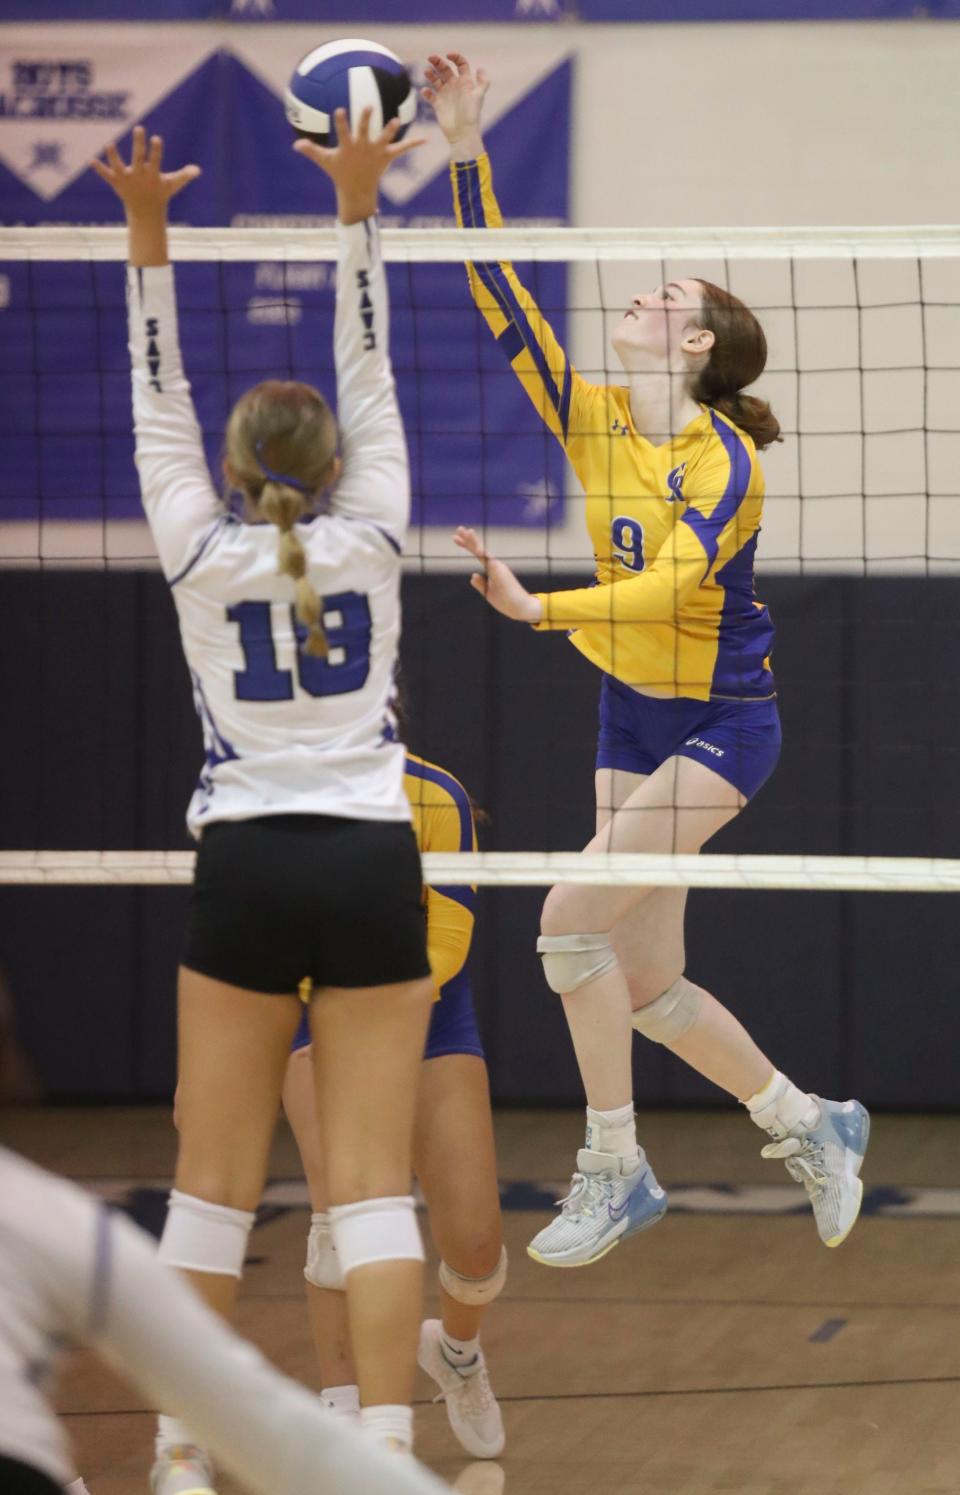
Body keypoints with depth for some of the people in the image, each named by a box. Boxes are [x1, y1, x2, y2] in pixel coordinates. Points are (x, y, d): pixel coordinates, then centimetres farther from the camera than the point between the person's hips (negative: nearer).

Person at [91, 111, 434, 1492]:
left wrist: (148, 230, 5)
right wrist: (356, 205, 8)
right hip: (372, 868, 0)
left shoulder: (202, 554, -2)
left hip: (246, 871, 0)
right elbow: (370, 373, 6)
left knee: (214, 1182, 4)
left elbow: (158, 396, 5)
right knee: (374, 1184, -4)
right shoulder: (372, 538, -1)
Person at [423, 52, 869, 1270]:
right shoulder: (596, 424, 1)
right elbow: (502, 301, -3)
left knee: (573, 917, -18)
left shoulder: (725, 460, -17)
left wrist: (540, 608, -43)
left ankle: (613, 1171, -8)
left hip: (721, 722, -7)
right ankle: (810, 1125, 26)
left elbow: (674, 585, -31)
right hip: (630, 716, 7)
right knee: (643, 983, 6)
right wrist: (466, 156, -10)